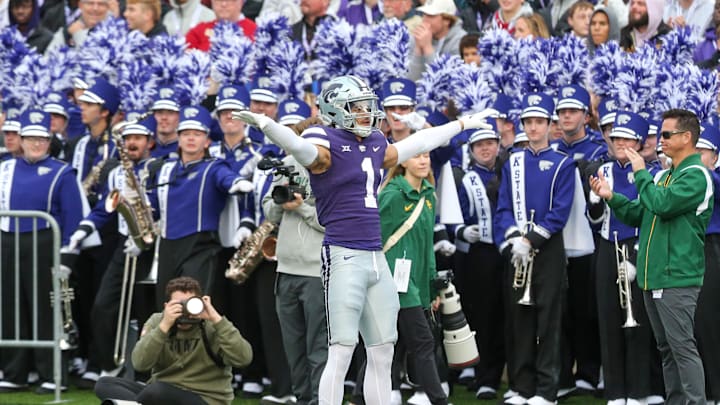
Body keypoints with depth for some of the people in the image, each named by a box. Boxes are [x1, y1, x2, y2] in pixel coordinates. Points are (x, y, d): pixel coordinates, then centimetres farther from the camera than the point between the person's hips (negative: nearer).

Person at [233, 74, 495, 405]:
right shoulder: (327, 145, -7)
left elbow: (419, 143, 32)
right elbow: (299, 146, -29)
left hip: (376, 259, 8)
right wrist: (266, 124, -49)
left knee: (382, 353, 11)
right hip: (344, 256, -8)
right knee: (341, 352, -10)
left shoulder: (375, 146, 15)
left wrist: (462, 124, 44)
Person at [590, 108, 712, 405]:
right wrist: (611, 197, 5)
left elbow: (662, 205, -22)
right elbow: (639, 216, 19)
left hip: (677, 278, -9)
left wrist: (640, 173, -10)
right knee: (667, 348, 12)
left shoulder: (696, 175, -10)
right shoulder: (663, 175, 18)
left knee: (682, 347, -11)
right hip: (653, 277, 9)